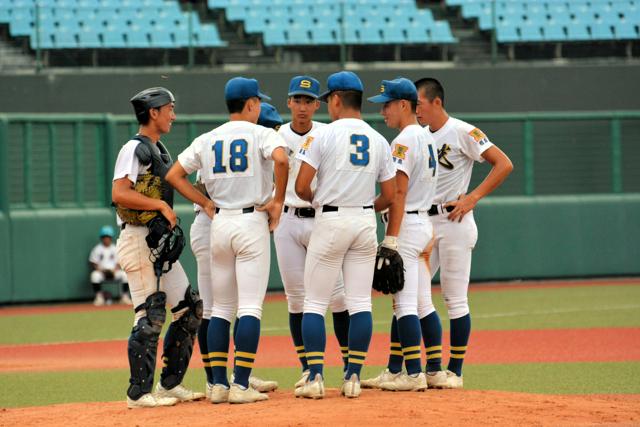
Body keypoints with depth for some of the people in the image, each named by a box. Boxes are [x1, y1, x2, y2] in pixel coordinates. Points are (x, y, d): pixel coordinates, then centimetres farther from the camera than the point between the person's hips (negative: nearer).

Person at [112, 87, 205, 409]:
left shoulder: (160, 150, 19)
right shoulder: (135, 149, -11)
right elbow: (119, 194, -21)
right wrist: (161, 205, -20)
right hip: (139, 239, -10)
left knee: (189, 310, 10)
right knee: (150, 316, -10)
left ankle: (170, 384, 16)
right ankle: (139, 393, -6)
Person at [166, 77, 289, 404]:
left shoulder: (207, 140, 11)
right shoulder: (261, 134, -4)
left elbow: (173, 175, 10)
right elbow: (281, 159, -25)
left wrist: (205, 202, 11)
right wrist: (278, 201, -13)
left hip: (219, 224, 5)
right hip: (252, 222, -5)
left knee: (221, 309, 10)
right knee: (250, 306, -5)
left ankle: (218, 384, 7)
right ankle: (241, 385, -11)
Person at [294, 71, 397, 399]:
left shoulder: (322, 135, -7)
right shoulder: (379, 141, 6)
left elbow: (301, 186, -11)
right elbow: (390, 196, 6)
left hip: (330, 221, -4)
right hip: (365, 223, 4)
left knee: (315, 302, 2)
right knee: (360, 302, 6)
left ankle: (315, 377, -4)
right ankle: (353, 378, 3)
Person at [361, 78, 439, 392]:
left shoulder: (404, 141, -15)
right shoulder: (427, 139, 16)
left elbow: (399, 192, -20)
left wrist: (391, 239, -21)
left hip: (406, 224, -10)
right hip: (424, 221, 10)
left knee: (405, 302, -9)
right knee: (401, 301, 13)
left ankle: (414, 374, -11)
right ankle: (394, 371, 16)